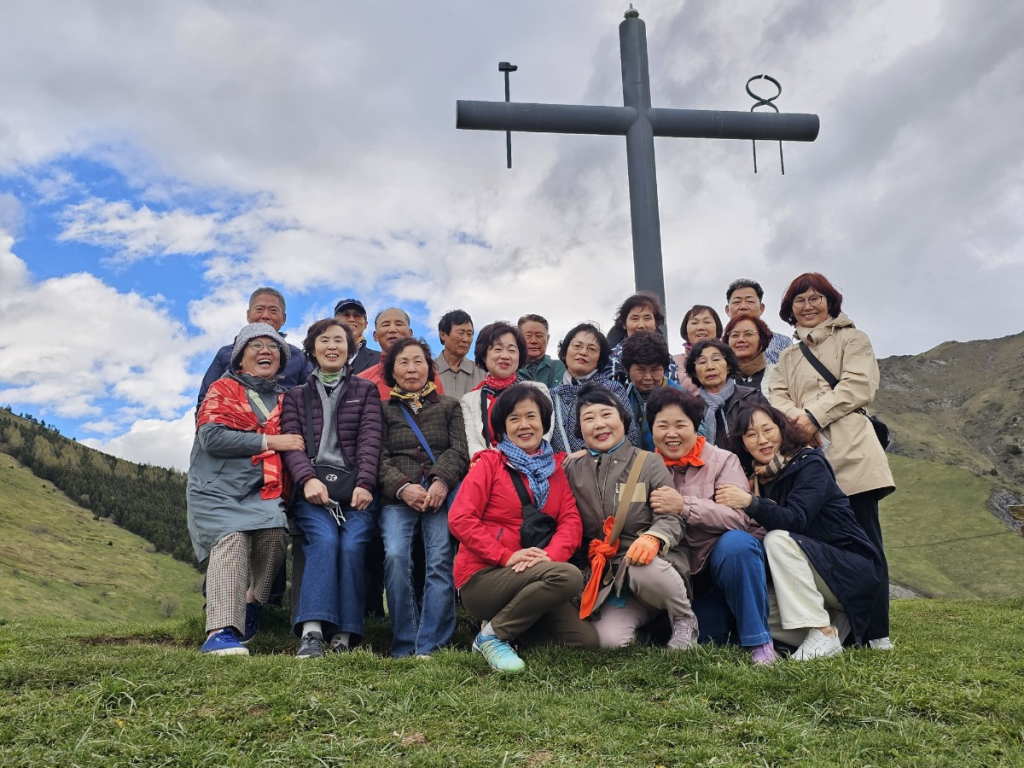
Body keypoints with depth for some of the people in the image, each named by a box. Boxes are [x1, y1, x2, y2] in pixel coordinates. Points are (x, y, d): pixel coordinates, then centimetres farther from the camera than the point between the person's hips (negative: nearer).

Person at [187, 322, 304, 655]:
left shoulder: (284, 399, 20)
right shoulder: (223, 389, 9)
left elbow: (294, 443, 26)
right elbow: (211, 437, -6)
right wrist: (269, 442, -9)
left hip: (264, 491, 3)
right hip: (219, 488, -3)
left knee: (275, 534, -25)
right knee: (231, 540, -26)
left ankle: (252, 602, -1)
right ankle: (222, 632, -33)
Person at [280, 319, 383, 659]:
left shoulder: (366, 391, 19)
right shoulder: (295, 396, 20)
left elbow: (370, 439, 5)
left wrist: (364, 484, -12)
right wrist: (308, 479, -15)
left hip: (355, 488, 0)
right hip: (313, 490, 0)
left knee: (352, 544, -26)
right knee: (324, 540, -28)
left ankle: (344, 636, -25)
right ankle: (312, 631, -33)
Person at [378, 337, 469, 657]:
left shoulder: (449, 406, 22)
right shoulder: (382, 409, 21)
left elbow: (459, 451, 9)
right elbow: (379, 458, 8)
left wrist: (442, 480, -12)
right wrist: (402, 487, -11)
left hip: (442, 494, 0)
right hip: (398, 498, 0)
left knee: (441, 559, -22)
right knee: (395, 556, -26)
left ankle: (429, 647, -19)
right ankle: (404, 648, -17)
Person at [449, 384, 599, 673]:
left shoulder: (555, 466, 13)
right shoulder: (490, 462, -1)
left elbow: (571, 521, 3)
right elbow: (459, 518, -11)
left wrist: (550, 555, -18)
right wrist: (507, 557, -20)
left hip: (530, 577, 5)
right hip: (482, 577, -5)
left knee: (587, 640, -11)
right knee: (568, 577, -29)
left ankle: (513, 625, 10)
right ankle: (493, 634, -11)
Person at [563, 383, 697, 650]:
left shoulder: (648, 463, 2)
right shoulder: (572, 468, 8)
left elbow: (672, 517, -6)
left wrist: (654, 538, -28)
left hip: (655, 563, -1)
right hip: (610, 579, 1)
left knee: (643, 569, -38)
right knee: (609, 639, -27)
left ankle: (685, 620, -6)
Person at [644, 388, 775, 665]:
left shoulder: (722, 460, -7)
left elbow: (739, 517, -21)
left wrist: (684, 506, -30)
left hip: (736, 558, -2)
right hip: (691, 574, 2)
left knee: (734, 543, -34)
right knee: (708, 641, -16)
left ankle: (759, 641, -20)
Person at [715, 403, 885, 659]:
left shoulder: (809, 463, -12)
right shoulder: (759, 478, 7)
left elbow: (796, 520, -28)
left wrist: (750, 503, -41)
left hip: (852, 570, -7)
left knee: (778, 539, -28)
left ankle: (823, 634, -23)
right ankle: (837, 621, 2)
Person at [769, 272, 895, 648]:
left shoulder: (852, 339, 13)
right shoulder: (787, 357, 26)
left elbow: (858, 385, -3)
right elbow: (778, 397, 11)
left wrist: (814, 415, -11)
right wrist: (796, 419, -11)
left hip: (848, 451, -4)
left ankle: (876, 631, -4)